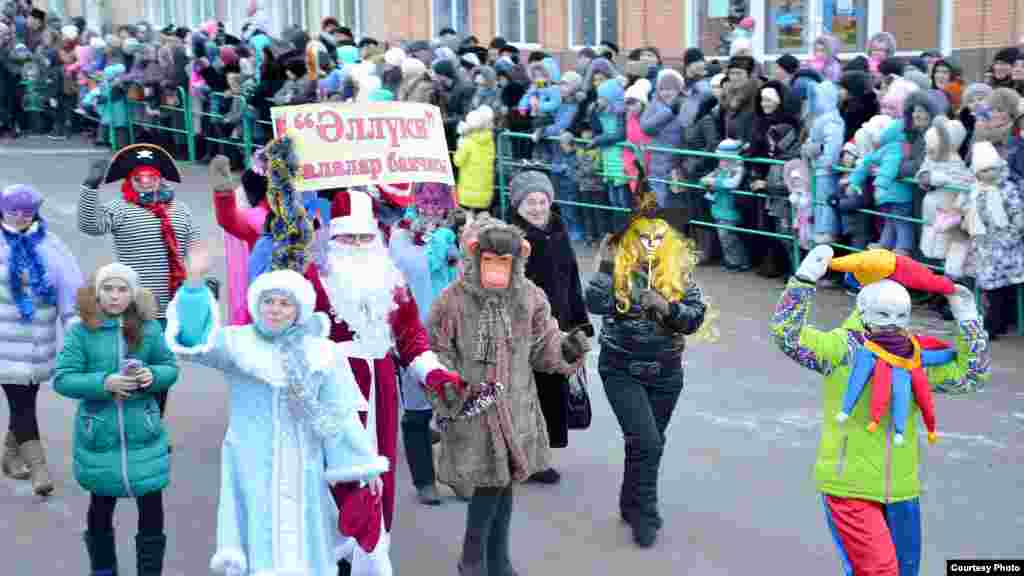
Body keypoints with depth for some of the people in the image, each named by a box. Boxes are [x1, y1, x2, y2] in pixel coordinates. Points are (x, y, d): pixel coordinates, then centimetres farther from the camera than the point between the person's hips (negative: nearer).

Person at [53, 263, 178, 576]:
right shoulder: (81, 330, -8)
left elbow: (171, 368, 7)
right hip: (99, 436, 0)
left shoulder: (149, 328, -2)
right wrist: (103, 383, -23)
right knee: (101, 506, 17)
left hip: (143, 435, 1)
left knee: (152, 506, 3)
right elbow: (62, 379, -10)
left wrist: (153, 375, -15)